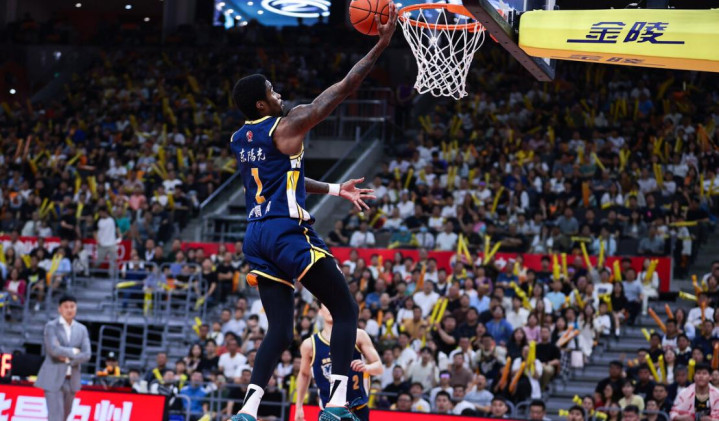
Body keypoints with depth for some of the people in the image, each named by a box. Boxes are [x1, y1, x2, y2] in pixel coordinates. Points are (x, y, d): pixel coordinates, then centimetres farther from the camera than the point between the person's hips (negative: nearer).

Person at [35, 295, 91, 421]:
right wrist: (73, 352, -8)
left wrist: (68, 359, -14)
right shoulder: (51, 326, -5)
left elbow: (86, 355, -2)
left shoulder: (82, 329, 8)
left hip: (71, 380, 5)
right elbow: (53, 349, -20)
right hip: (53, 379, -5)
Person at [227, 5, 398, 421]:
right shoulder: (287, 127, -8)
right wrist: (381, 45, -2)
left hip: (258, 237, 8)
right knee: (347, 311, 1)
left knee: (280, 330, 9)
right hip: (290, 232, -8)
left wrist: (335, 189, 31)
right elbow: (342, 89, -7)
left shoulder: (240, 139, 15)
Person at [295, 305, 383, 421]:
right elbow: (304, 374, 15)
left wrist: (366, 367, -26)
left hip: (358, 411, 0)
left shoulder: (358, 336, -4)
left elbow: (379, 367, -2)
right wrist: (298, 407, 13)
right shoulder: (310, 344, -2)